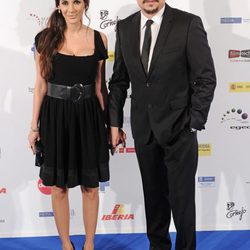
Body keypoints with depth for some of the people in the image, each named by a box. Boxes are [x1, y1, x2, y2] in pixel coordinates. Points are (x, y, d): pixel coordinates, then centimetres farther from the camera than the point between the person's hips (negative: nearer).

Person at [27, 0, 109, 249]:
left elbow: (99, 85, 6)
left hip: (88, 116, 1)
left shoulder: (98, 39, 0)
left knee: (90, 186, 9)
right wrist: (34, 126, -1)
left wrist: (108, 122, 7)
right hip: (55, 116, 0)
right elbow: (41, 84, 1)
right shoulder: (45, 38, -2)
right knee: (58, 187, 9)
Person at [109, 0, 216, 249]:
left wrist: (194, 123, -11)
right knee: (153, 193, 16)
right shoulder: (124, 27, 3)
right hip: (143, 128, 4)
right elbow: (119, 80, 8)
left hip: (178, 127, -4)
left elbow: (206, 79, -9)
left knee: (181, 196, 6)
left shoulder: (189, 24, -10)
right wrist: (114, 122, 4)